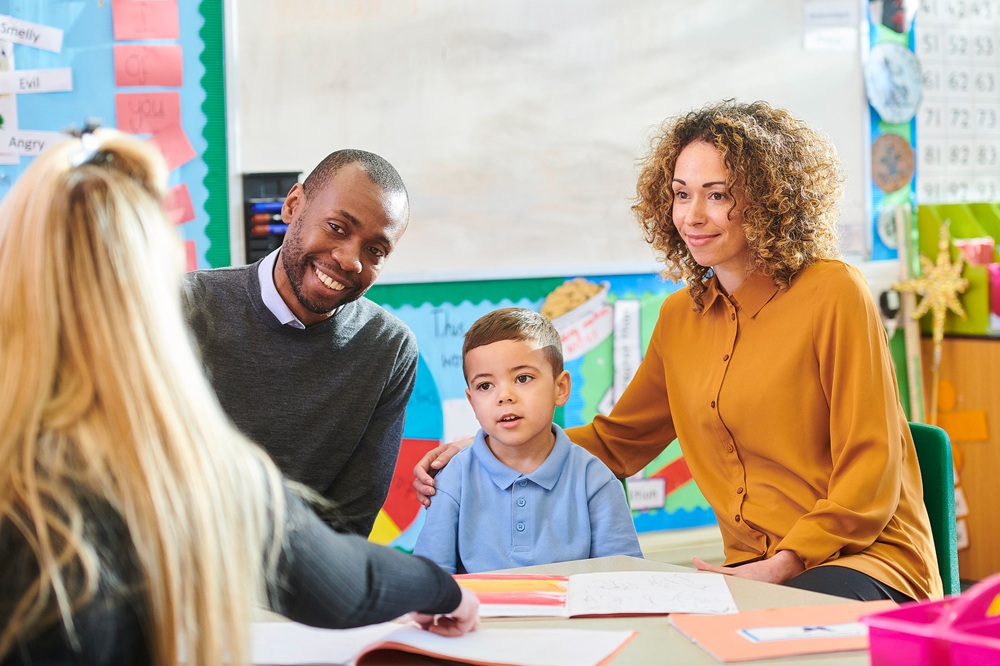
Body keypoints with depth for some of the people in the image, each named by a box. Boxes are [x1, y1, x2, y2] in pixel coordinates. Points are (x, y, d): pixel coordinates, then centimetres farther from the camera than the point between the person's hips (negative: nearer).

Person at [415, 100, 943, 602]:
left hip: (868, 558, -5)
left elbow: (869, 474, -9)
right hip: (751, 568, 5)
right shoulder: (681, 315, 12)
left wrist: (784, 565, -19)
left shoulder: (832, 293, -8)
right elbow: (617, 439, 23)